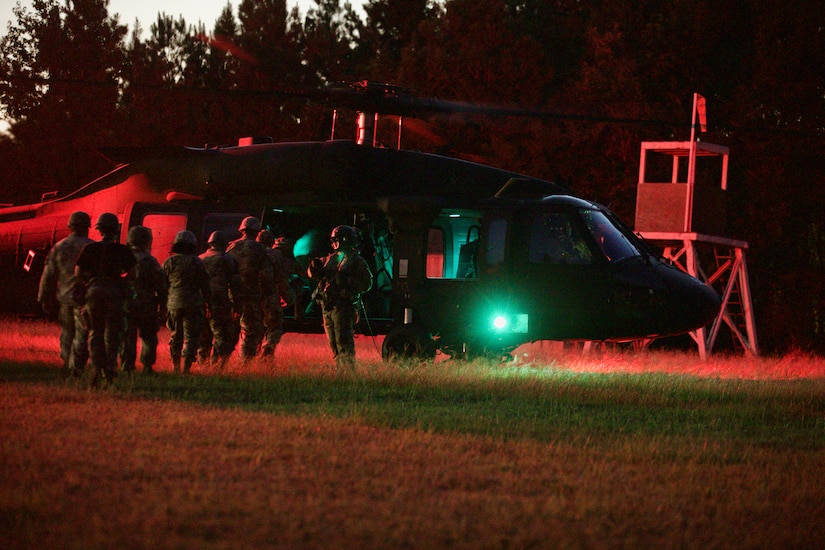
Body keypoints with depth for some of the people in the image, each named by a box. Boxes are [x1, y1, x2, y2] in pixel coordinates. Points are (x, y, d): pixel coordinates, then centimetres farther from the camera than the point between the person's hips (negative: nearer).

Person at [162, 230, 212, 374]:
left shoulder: (169, 262, 3)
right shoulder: (197, 263, -3)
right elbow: (205, 286, 0)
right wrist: (207, 302, 10)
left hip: (174, 304, 3)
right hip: (193, 305, -3)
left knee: (176, 335, 16)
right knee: (191, 335, 1)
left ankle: (175, 366, 23)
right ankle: (186, 367, -8)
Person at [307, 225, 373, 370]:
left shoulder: (356, 261, -1)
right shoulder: (330, 259, 19)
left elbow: (367, 283, -8)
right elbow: (312, 274, 19)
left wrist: (347, 282, -21)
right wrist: (315, 267, -4)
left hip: (343, 306, -7)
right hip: (327, 307, 7)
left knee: (343, 342, -12)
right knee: (333, 343, 11)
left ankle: (348, 368, -13)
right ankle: (339, 369, 19)